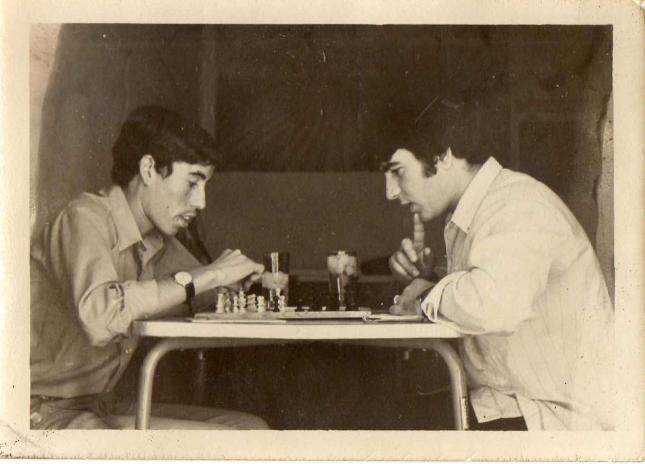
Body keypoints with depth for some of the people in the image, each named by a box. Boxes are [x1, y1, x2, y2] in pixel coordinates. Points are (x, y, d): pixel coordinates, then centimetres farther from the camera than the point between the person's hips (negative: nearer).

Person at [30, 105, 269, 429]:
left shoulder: (158, 244, 7)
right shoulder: (86, 217, -16)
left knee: (251, 429, 1)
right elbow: (98, 316, -36)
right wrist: (209, 276, -27)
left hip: (101, 410, 9)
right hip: (47, 415, -9)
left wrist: (244, 278, -1)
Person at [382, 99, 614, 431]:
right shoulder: (467, 216, 12)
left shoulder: (518, 202, -18)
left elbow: (494, 304, -38)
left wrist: (429, 297, -19)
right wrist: (424, 280, 1)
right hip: (504, 402, 8)